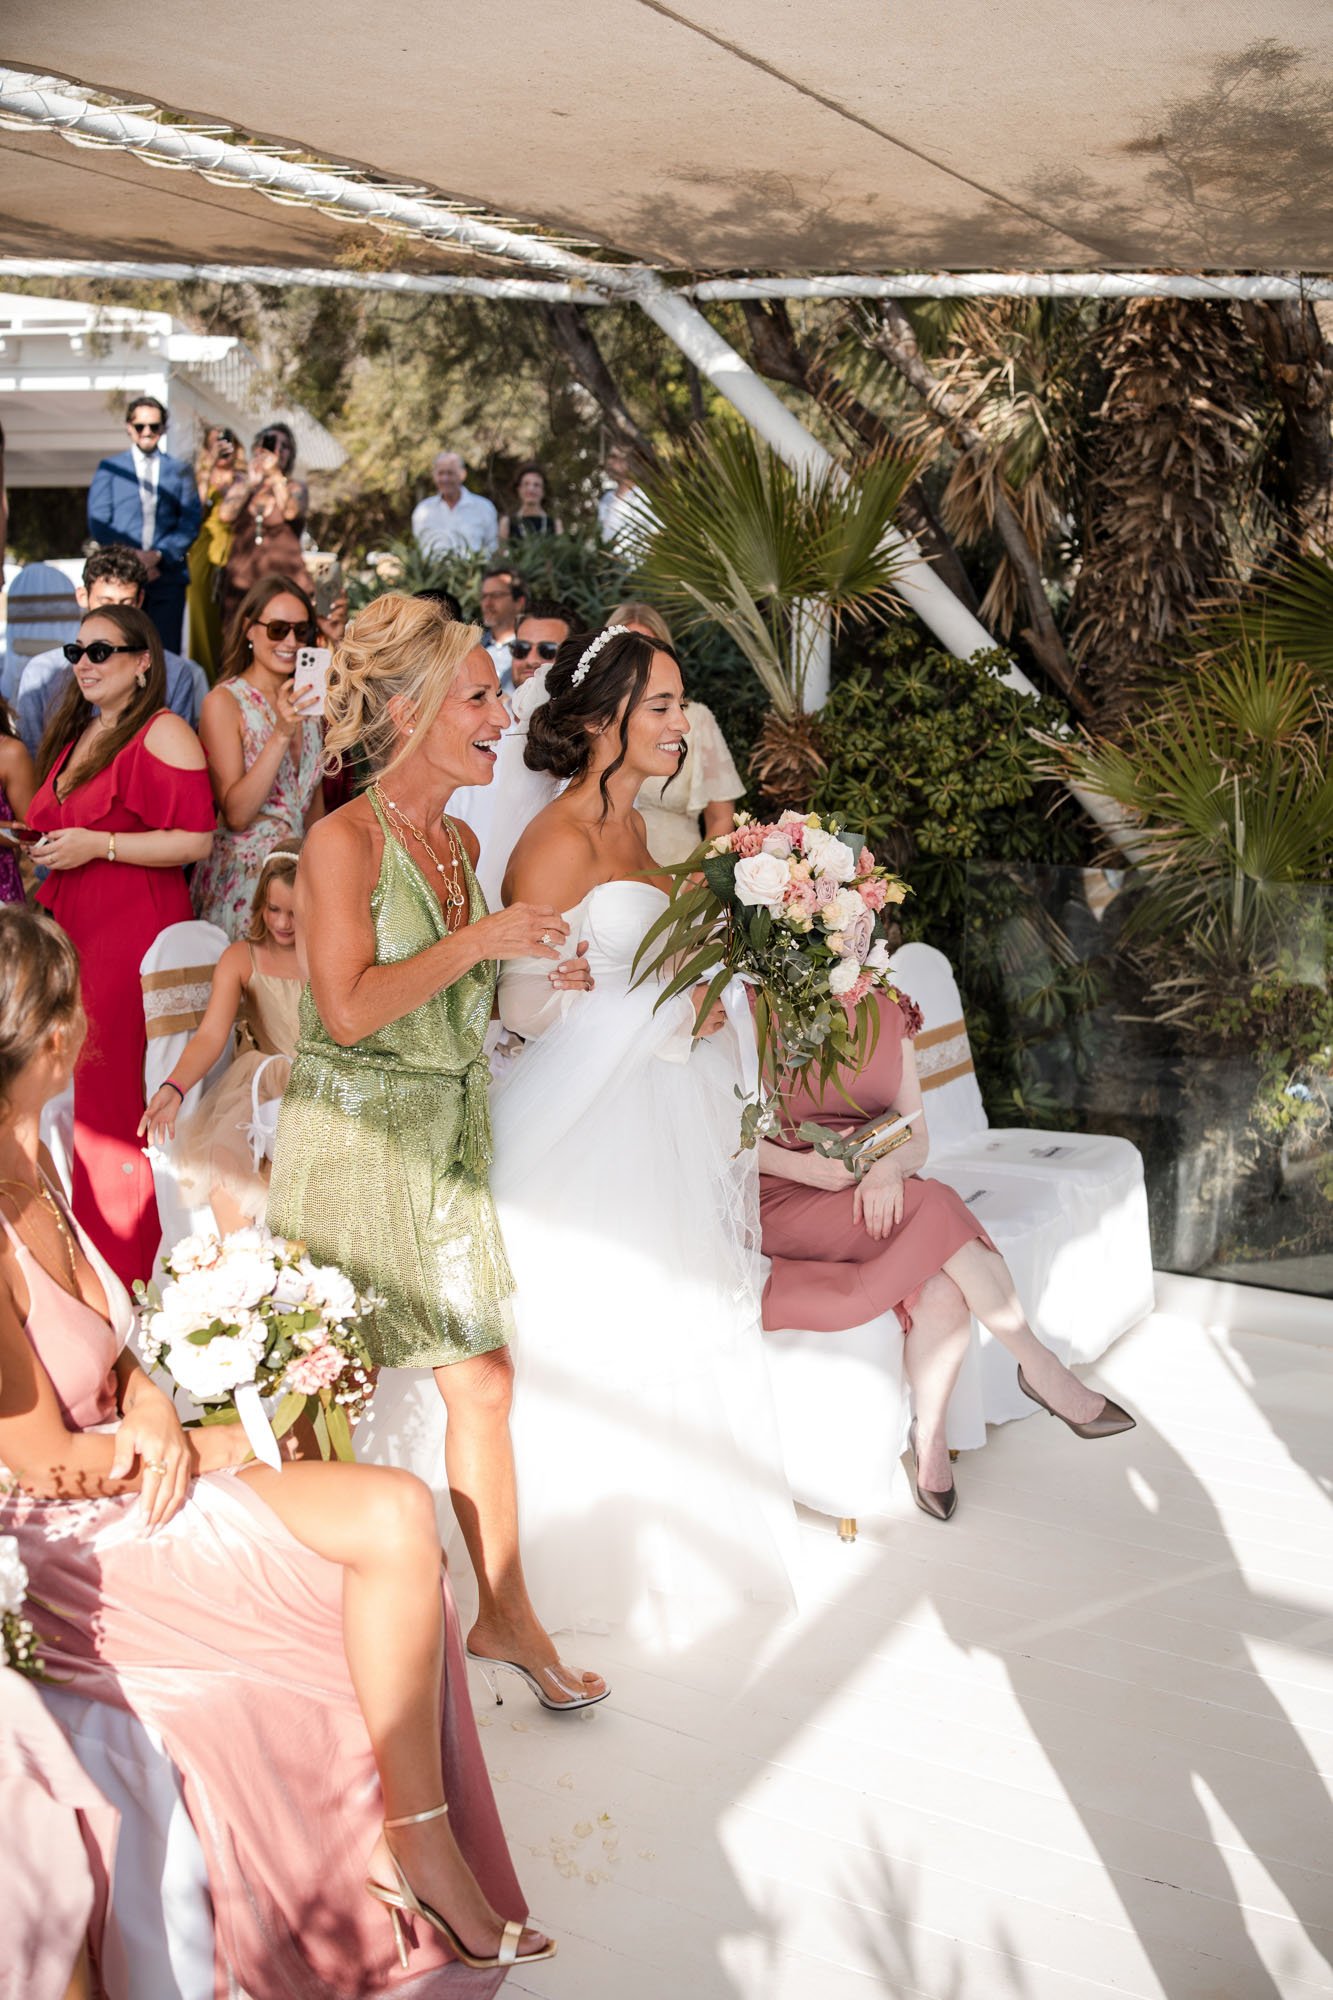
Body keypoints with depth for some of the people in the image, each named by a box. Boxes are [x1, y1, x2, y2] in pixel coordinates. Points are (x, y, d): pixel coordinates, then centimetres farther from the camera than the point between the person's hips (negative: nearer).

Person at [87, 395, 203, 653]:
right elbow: (98, 523, 5)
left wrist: (159, 555, -10)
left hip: (168, 574, 1)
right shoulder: (110, 468, 13)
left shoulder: (180, 470, 15)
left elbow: (191, 521, 5)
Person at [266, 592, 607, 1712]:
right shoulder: (343, 843, -13)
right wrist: (479, 943, -17)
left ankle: (504, 1613, 19)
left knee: (484, 1376, 7)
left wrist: (536, 978, 5)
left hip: (450, 1143, 7)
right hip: (354, 1145, -7)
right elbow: (349, 1007, -21)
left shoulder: (461, 842, 10)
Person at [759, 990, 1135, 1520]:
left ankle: (930, 1436, -8)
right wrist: (811, 1169, -21)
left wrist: (889, 1166, -16)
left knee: (944, 1288, -27)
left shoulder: (887, 1012, 9)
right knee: (934, 1205, -29)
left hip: (875, 1191, 5)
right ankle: (1040, 1367, -15)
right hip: (784, 1199, -5)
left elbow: (916, 1138, 8)